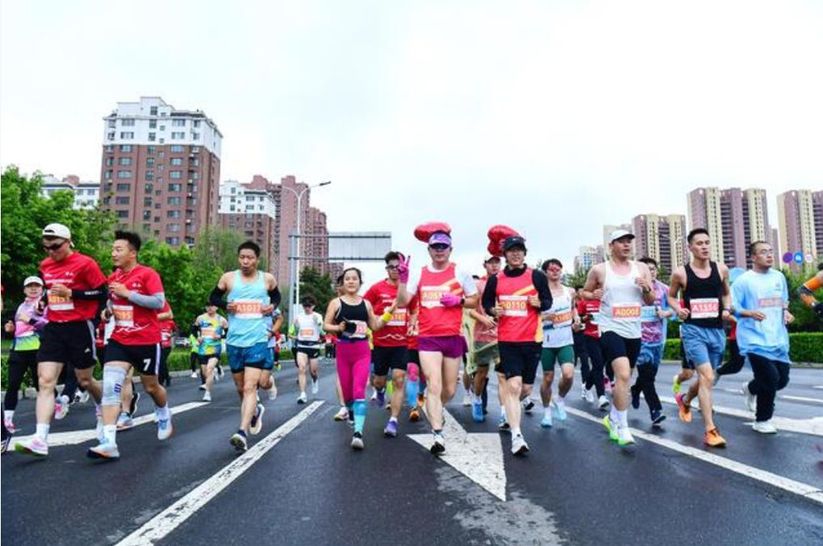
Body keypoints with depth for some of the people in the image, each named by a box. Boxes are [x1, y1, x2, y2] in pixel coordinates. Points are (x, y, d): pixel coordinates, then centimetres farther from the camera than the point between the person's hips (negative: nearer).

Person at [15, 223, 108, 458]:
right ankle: (40, 440, -11)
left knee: (85, 380, 9)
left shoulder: (85, 264, -10)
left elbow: (103, 294, -12)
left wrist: (71, 293, -18)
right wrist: (49, 308, 17)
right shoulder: (45, 266, 9)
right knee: (45, 381, -7)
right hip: (53, 328, 5)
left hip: (80, 328, -5)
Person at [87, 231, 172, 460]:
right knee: (110, 386, -12)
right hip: (119, 341, 5)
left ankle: (164, 415, 44)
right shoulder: (113, 277, 8)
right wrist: (107, 310, 4)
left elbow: (159, 302, -22)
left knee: (151, 387, 12)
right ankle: (109, 443, -14)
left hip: (147, 341, -5)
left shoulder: (148, 274, -12)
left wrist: (127, 293, -23)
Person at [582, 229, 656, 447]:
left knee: (624, 378, 15)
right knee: (623, 374, -21)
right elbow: (585, 292, 12)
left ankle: (612, 419, 36)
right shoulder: (599, 270, -1)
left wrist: (647, 288, -11)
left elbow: (650, 301, 10)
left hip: (634, 331, 5)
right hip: (611, 328, -5)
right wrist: (594, 295, -10)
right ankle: (623, 428, -11)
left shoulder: (641, 268, 7)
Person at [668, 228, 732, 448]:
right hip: (693, 330, -4)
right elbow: (671, 295, 10)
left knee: (705, 377, 17)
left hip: (717, 331, 5)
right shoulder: (681, 273, -5)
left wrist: (727, 309, 0)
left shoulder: (721, 270, 4)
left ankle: (684, 400, 48)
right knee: (707, 377, -17)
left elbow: (726, 294, 19)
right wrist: (678, 309, -10)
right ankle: (710, 431, -11)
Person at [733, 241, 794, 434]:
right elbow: (732, 308, -8)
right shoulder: (744, 280, -8)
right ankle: (762, 421, 9)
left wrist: (786, 313, 3)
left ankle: (751, 388, 39)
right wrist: (751, 313, -24)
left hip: (778, 338, 6)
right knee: (771, 379, -11)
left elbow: (784, 302, 22)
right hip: (755, 339, -6)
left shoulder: (779, 277, 10)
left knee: (782, 379, 8)